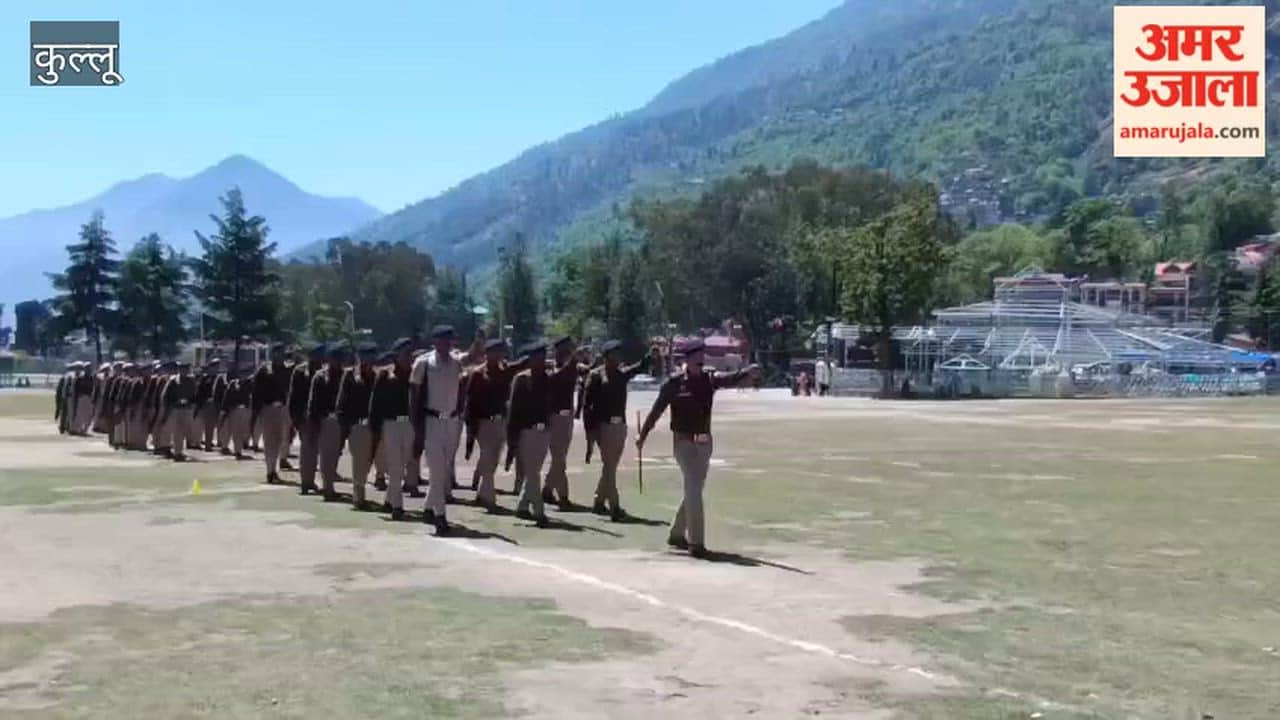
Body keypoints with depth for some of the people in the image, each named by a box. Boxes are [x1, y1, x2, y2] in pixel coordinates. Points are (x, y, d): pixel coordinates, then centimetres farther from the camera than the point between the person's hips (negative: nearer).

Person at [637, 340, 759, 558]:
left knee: (694, 489, 14)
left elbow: (731, 379, -16)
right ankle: (696, 542, -10)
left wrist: (748, 372, -37)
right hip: (684, 442, -5)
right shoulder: (674, 383, -9)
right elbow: (657, 410, -2)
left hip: (704, 442, 5)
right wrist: (642, 435, 3)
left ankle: (677, 534, 32)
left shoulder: (709, 379, 1)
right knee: (693, 489, -12)